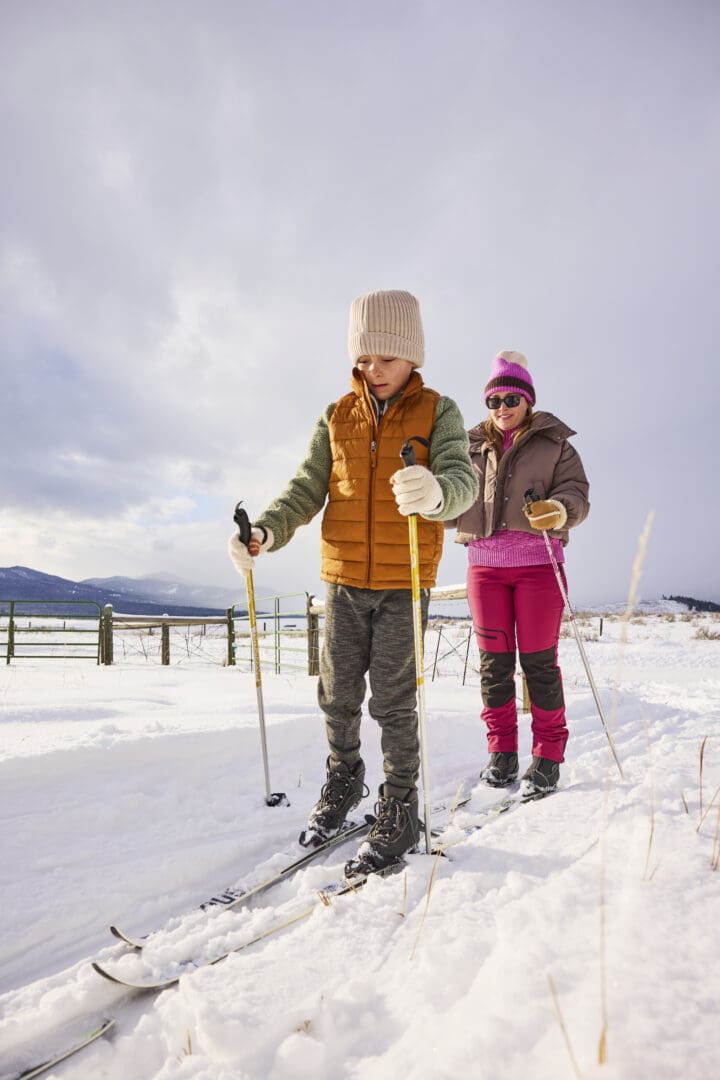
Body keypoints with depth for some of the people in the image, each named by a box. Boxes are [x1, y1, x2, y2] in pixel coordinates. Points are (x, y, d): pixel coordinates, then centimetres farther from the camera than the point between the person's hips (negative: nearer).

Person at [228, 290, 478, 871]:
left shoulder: (439, 412, -1)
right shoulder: (336, 418, 7)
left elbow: (462, 479, -17)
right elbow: (307, 489, 4)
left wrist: (435, 492, -42)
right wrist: (266, 530, -16)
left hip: (404, 582, -3)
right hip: (343, 580, 3)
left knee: (393, 700, 1)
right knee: (338, 693, 12)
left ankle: (400, 811, 19)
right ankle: (343, 781, 36)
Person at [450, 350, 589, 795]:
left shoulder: (555, 445, 5)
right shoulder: (473, 448, 12)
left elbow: (577, 495, -5)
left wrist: (559, 510, -27)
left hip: (538, 564, -2)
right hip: (485, 564, 3)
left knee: (539, 661, 0)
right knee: (494, 660, 6)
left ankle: (548, 753, 14)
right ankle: (502, 749, 18)